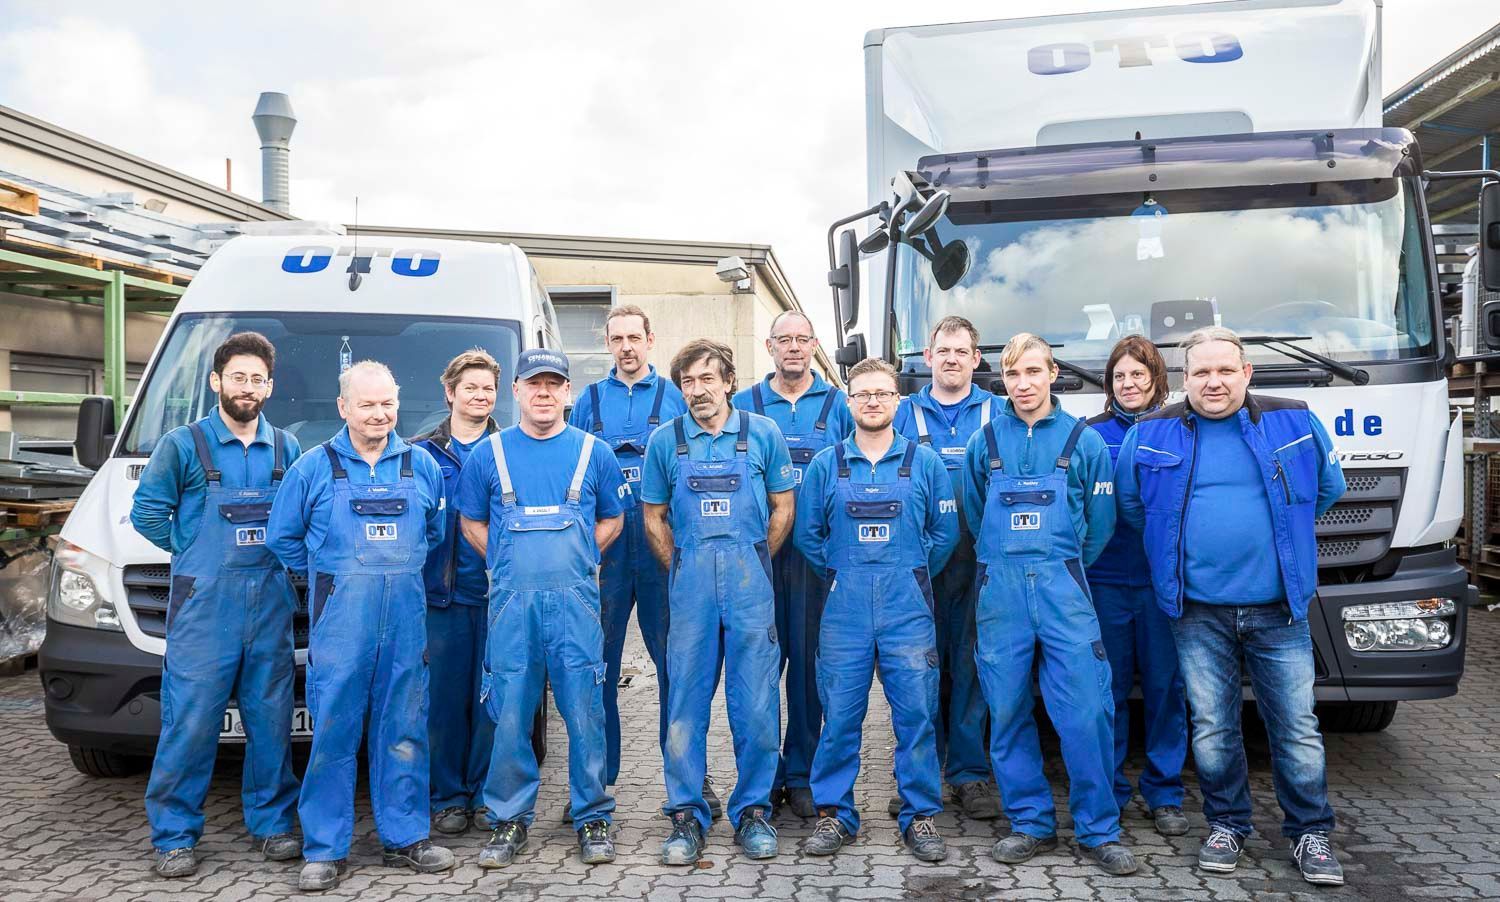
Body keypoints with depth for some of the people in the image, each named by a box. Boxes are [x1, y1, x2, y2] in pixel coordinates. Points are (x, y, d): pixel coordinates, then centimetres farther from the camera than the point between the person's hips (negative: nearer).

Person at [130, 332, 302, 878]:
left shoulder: (286, 449, 11)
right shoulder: (184, 445, 1)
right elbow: (147, 514, 4)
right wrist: (195, 551, 2)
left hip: (271, 602, 3)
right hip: (204, 602, -3)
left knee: (271, 719, 7)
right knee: (190, 721, -3)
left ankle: (273, 822, 20)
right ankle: (174, 835, 9)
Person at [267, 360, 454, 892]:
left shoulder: (422, 466, 9)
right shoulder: (313, 468, 4)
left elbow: (437, 533, 18)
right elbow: (282, 538, 10)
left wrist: (403, 574, 11)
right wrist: (325, 578, 8)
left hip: (407, 616, 2)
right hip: (339, 621, -2)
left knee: (404, 732, 7)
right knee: (332, 733, -1)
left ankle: (404, 838, 18)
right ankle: (325, 850, 9)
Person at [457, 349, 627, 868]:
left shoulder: (593, 452, 9)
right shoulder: (489, 454, 9)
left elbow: (612, 519, 17)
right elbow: (471, 523, 17)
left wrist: (575, 556, 6)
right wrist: (512, 560, 6)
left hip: (575, 598, 0)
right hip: (510, 600, 1)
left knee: (585, 713, -1)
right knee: (510, 716, 1)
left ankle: (592, 818, 12)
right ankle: (511, 820, 15)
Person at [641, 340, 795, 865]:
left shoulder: (762, 434, 3)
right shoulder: (665, 442, 6)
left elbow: (783, 508, 9)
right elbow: (654, 519, 12)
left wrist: (753, 564, 8)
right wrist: (683, 569, 6)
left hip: (750, 581, 0)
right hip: (689, 584, 1)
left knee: (755, 702, 3)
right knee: (686, 700, 3)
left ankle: (753, 811, 17)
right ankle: (686, 815, 14)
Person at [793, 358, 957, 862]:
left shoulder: (925, 462, 5)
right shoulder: (825, 465, 7)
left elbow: (945, 531, 10)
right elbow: (807, 533, 12)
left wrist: (914, 573, 7)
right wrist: (837, 572, 7)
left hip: (908, 607, 0)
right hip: (845, 608, 0)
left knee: (916, 712, 2)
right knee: (839, 713, 3)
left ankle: (921, 816, 15)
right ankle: (834, 814, 16)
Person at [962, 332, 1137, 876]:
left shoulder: (1083, 440, 4)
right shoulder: (984, 442, 8)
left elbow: (1099, 523, 10)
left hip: (1063, 588, -1)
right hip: (999, 590, 2)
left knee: (1086, 711, -6)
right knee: (1007, 711, 5)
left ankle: (1098, 831, 7)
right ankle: (1031, 823, 17)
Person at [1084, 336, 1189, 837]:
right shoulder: (1091, 434, 6)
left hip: (1163, 577, 0)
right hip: (1105, 578, 0)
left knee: (1165, 684, 5)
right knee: (1109, 687, 5)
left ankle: (1164, 792, 18)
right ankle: (1109, 791, 17)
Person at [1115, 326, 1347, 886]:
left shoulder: (1295, 423, 2)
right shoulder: (1151, 435, 2)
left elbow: (1328, 489, 17)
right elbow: (1131, 505, 16)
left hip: (1279, 608, 0)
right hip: (1197, 611, 0)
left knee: (1297, 727, 4)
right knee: (1212, 728, 8)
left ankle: (1310, 833, 20)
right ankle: (1227, 825, 24)